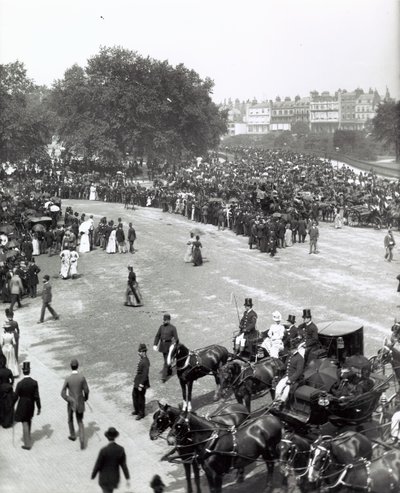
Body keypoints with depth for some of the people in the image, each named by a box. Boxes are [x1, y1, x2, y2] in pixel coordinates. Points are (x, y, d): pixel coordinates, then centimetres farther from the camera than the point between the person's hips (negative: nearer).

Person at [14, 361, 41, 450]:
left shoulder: (20, 384, -22)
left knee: (25, 423, 5)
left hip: (22, 406, -3)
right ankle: (27, 436, 45)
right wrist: (39, 407, -3)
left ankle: (28, 444, 7)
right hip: (31, 405, 3)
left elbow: (16, 396, -13)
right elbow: (37, 396, -12)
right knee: (29, 420, 27)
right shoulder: (34, 383, -15)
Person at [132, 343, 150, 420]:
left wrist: (141, 385, -22)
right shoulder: (141, 359, 0)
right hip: (137, 380, 9)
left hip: (142, 382, -9)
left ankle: (141, 413, 25)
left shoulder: (145, 362, -27)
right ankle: (136, 410, 40)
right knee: (134, 395, 21)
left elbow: (145, 374, -25)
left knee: (141, 398, 7)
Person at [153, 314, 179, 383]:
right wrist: (155, 344, -5)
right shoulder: (161, 327, 2)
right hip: (162, 345, 5)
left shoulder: (173, 328, -12)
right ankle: (169, 371, 41)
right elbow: (157, 336, 6)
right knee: (166, 359, 20)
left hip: (169, 345, -5)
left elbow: (176, 338, -8)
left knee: (166, 361, -8)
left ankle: (164, 377, -8)